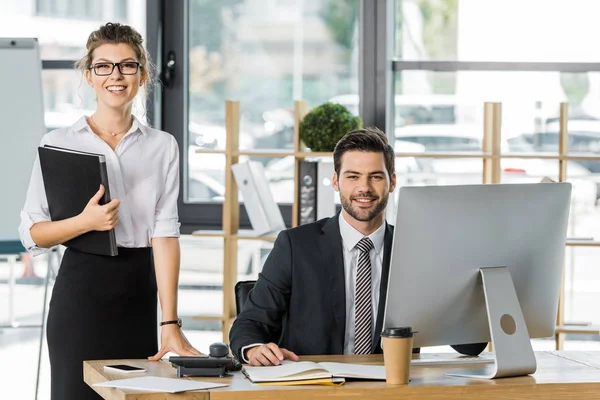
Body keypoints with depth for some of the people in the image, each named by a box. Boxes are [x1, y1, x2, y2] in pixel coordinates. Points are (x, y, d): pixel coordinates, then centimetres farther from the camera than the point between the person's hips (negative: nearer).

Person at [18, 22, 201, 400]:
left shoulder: (163, 146, 5)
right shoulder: (59, 143, 2)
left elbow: (165, 232, -4)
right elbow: (32, 234, 1)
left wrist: (170, 323, -12)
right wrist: (85, 222, -19)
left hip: (139, 294, 2)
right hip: (82, 288, -1)